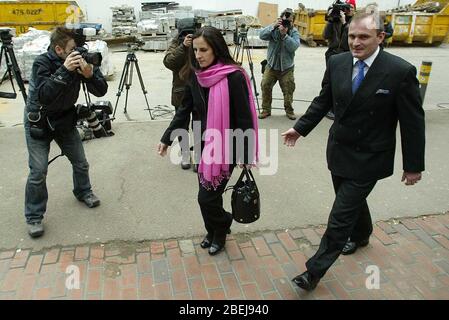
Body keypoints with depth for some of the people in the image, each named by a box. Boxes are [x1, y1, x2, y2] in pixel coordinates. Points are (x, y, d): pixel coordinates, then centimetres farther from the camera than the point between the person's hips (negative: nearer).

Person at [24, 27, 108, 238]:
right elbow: (44, 96, -35)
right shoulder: (42, 62, -22)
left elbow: (101, 91, -15)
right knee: (38, 171, -7)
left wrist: (90, 73, -33)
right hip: (38, 122, -4)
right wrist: (64, 70, -41)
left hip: (65, 119, 4)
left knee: (81, 163, 10)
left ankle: (83, 192, 40)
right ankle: (34, 217, 10)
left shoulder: (79, 60, -11)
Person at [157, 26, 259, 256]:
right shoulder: (195, 75, 0)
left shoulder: (234, 77, -18)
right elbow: (184, 110, 8)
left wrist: (246, 156, -12)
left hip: (225, 147, -5)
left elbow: (244, 119, -15)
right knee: (208, 193, 14)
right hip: (203, 146, 6)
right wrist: (167, 138, 7)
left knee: (207, 197, -2)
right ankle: (214, 231, 39)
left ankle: (221, 228, 29)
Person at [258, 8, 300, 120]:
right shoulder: (274, 29, -2)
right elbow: (262, 35, -19)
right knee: (265, 86, -4)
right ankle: (266, 110, 10)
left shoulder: (294, 32, -5)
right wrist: (273, 26, -29)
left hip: (287, 68, -1)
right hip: (271, 66, 1)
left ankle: (289, 110, 20)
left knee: (288, 90, 2)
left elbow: (294, 46, -22)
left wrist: (284, 35, -31)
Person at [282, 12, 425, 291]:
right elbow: (324, 101, 9)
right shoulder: (337, 63, -4)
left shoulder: (401, 71, -17)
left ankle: (315, 271, 11)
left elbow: (413, 122, -11)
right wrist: (300, 128, 3)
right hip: (339, 150, 5)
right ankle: (361, 234, 55)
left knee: (341, 215, -3)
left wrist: (413, 165, -6)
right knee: (353, 201, 25)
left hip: (369, 158, -5)